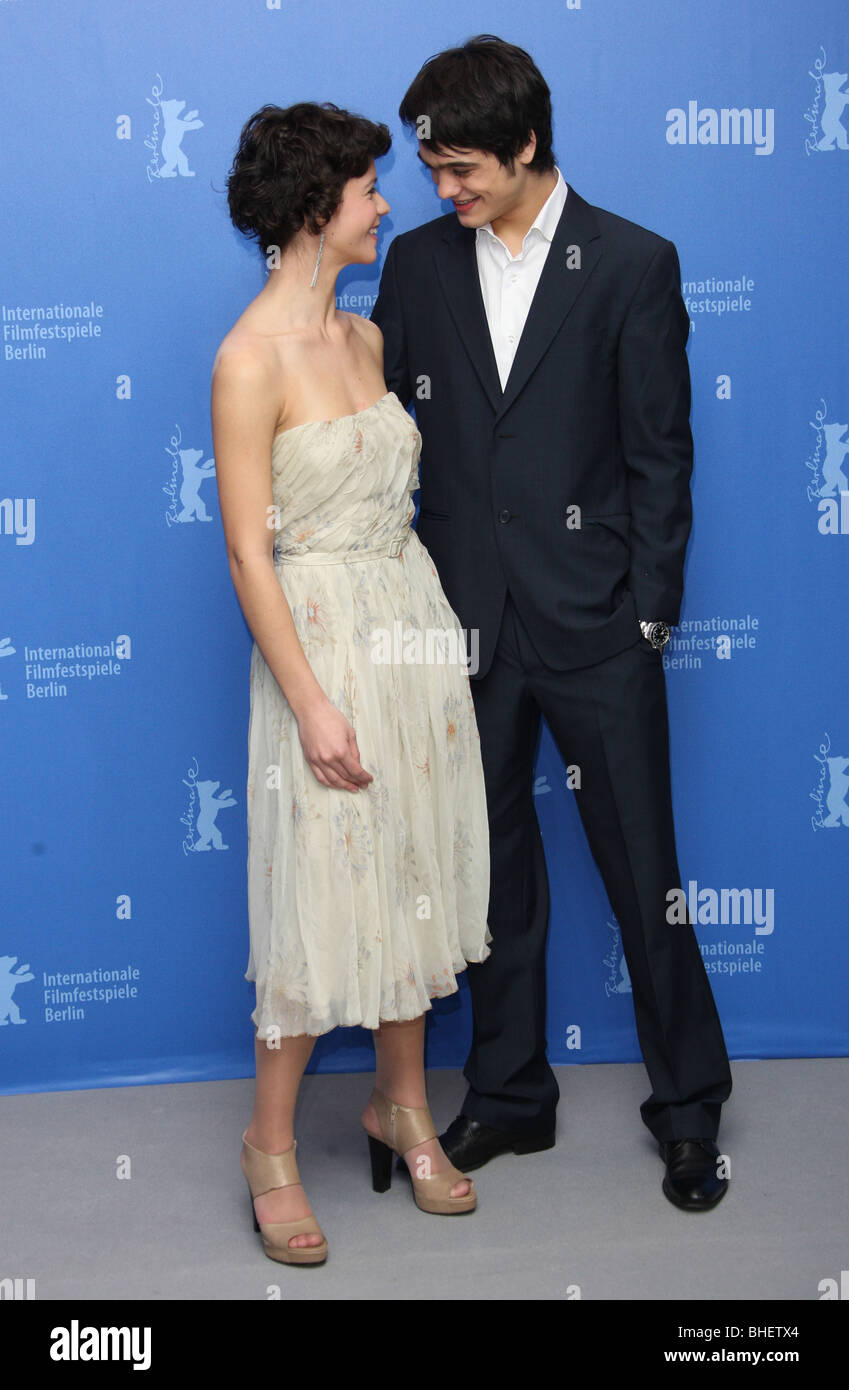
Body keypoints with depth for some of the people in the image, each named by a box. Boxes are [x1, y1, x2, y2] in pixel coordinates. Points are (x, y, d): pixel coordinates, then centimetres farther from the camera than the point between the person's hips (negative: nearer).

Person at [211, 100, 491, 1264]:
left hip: (416, 623, 7)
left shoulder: (363, 337, 8)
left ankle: (403, 1106, 31)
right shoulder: (251, 359, -15)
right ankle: (271, 1147, 19)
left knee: (414, 879, 14)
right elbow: (248, 554, -17)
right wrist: (311, 703, -19)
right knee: (322, 901, 1)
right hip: (323, 640, -7)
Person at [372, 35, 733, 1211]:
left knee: (644, 870, 6)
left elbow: (661, 453, -4)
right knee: (495, 869, 13)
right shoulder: (418, 263, 6)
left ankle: (689, 1104, 23)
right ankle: (509, 1094, 29)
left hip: (595, 626, -3)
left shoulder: (633, 264, -3)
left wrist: (648, 612, -7)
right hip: (466, 624, 3)